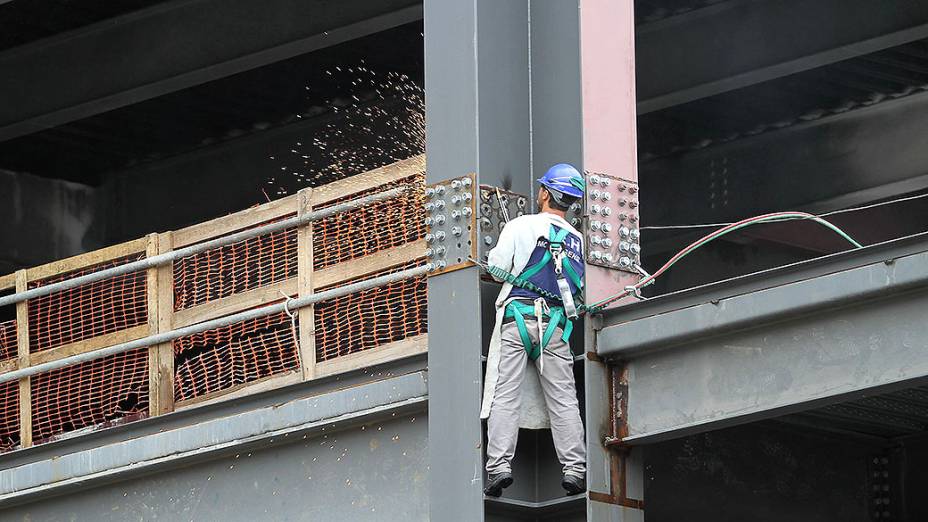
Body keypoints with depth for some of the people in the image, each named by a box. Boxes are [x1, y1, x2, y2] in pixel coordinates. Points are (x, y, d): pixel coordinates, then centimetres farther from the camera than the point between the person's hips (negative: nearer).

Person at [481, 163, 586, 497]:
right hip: (556, 322, 3)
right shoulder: (578, 240, 12)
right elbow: (578, 286, 14)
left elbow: (497, 267, -2)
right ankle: (574, 468, -4)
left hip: (517, 315, -3)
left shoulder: (521, 226, -1)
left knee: (504, 395, -5)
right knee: (563, 398, 4)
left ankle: (499, 465, -15)